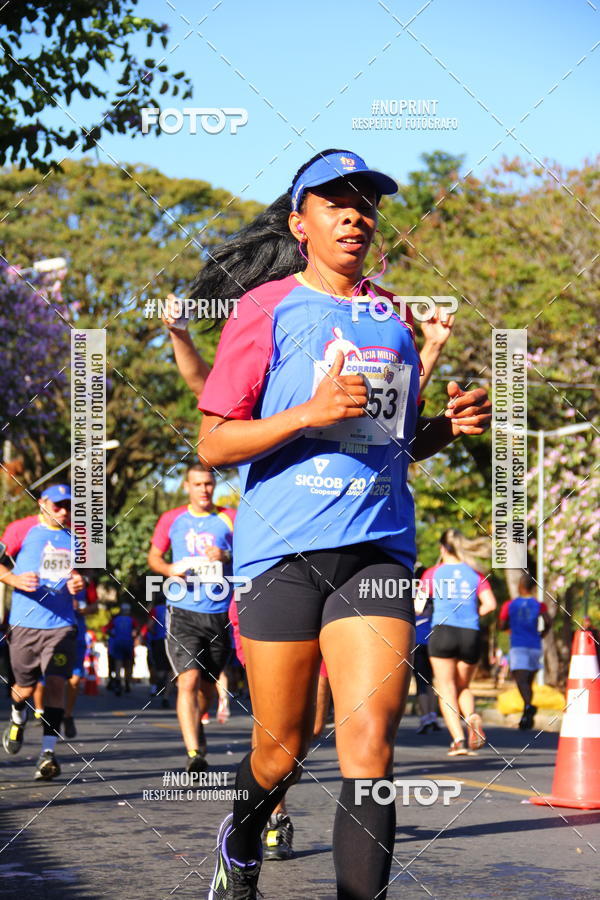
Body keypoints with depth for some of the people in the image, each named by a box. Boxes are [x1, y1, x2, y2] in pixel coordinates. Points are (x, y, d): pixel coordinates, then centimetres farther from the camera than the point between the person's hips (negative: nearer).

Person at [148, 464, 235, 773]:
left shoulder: (230, 519, 6)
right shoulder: (171, 520, 8)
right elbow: (154, 557, 17)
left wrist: (226, 557, -13)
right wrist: (170, 569, -5)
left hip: (220, 616, 2)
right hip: (183, 613, -2)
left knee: (208, 687, 14)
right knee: (188, 680, -18)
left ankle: (194, 724, 46)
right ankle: (195, 754, -24)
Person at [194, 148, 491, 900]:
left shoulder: (393, 317, 15)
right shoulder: (267, 309, 1)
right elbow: (213, 444, -3)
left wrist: (450, 426, 5)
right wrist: (309, 413, -17)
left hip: (378, 549, 3)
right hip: (283, 552, -3)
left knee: (369, 739, -13)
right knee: (282, 749, 7)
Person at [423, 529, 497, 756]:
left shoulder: (433, 573, 6)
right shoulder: (476, 574, 10)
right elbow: (490, 604, -1)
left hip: (442, 632, -2)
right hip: (471, 635, 2)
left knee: (446, 689, 3)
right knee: (463, 687, 19)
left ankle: (458, 739, -13)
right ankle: (472, 716, -12)